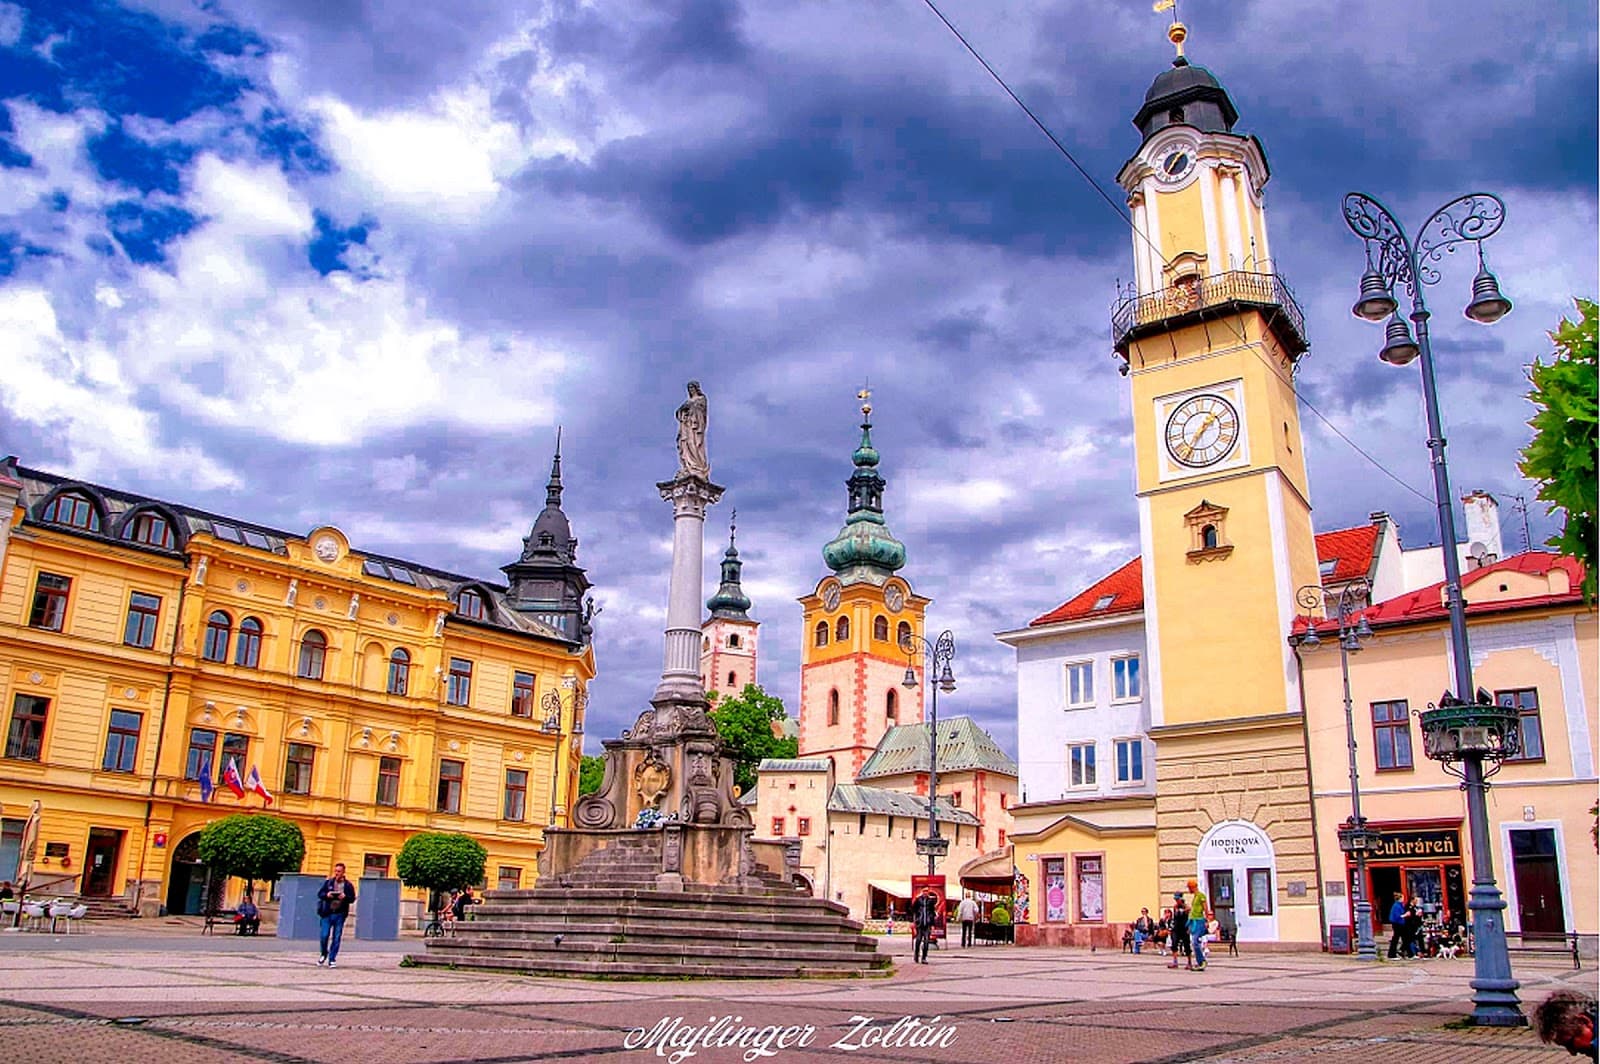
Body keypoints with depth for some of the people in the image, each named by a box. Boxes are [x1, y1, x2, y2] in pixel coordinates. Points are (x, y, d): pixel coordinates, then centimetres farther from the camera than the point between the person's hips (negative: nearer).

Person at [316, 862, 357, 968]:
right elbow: (319, 893, 5)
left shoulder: (348, 885, 3)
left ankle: (332, 959, 10)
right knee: (324, 936, -3)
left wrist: (345, 897, -18)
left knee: (336, 938, 1)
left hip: (340, 914, 0)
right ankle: (324, 954, 24)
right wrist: (326, 895, -15)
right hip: (327, 913, 0)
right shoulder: (328, 882, 6)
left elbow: (352, 899, 2)